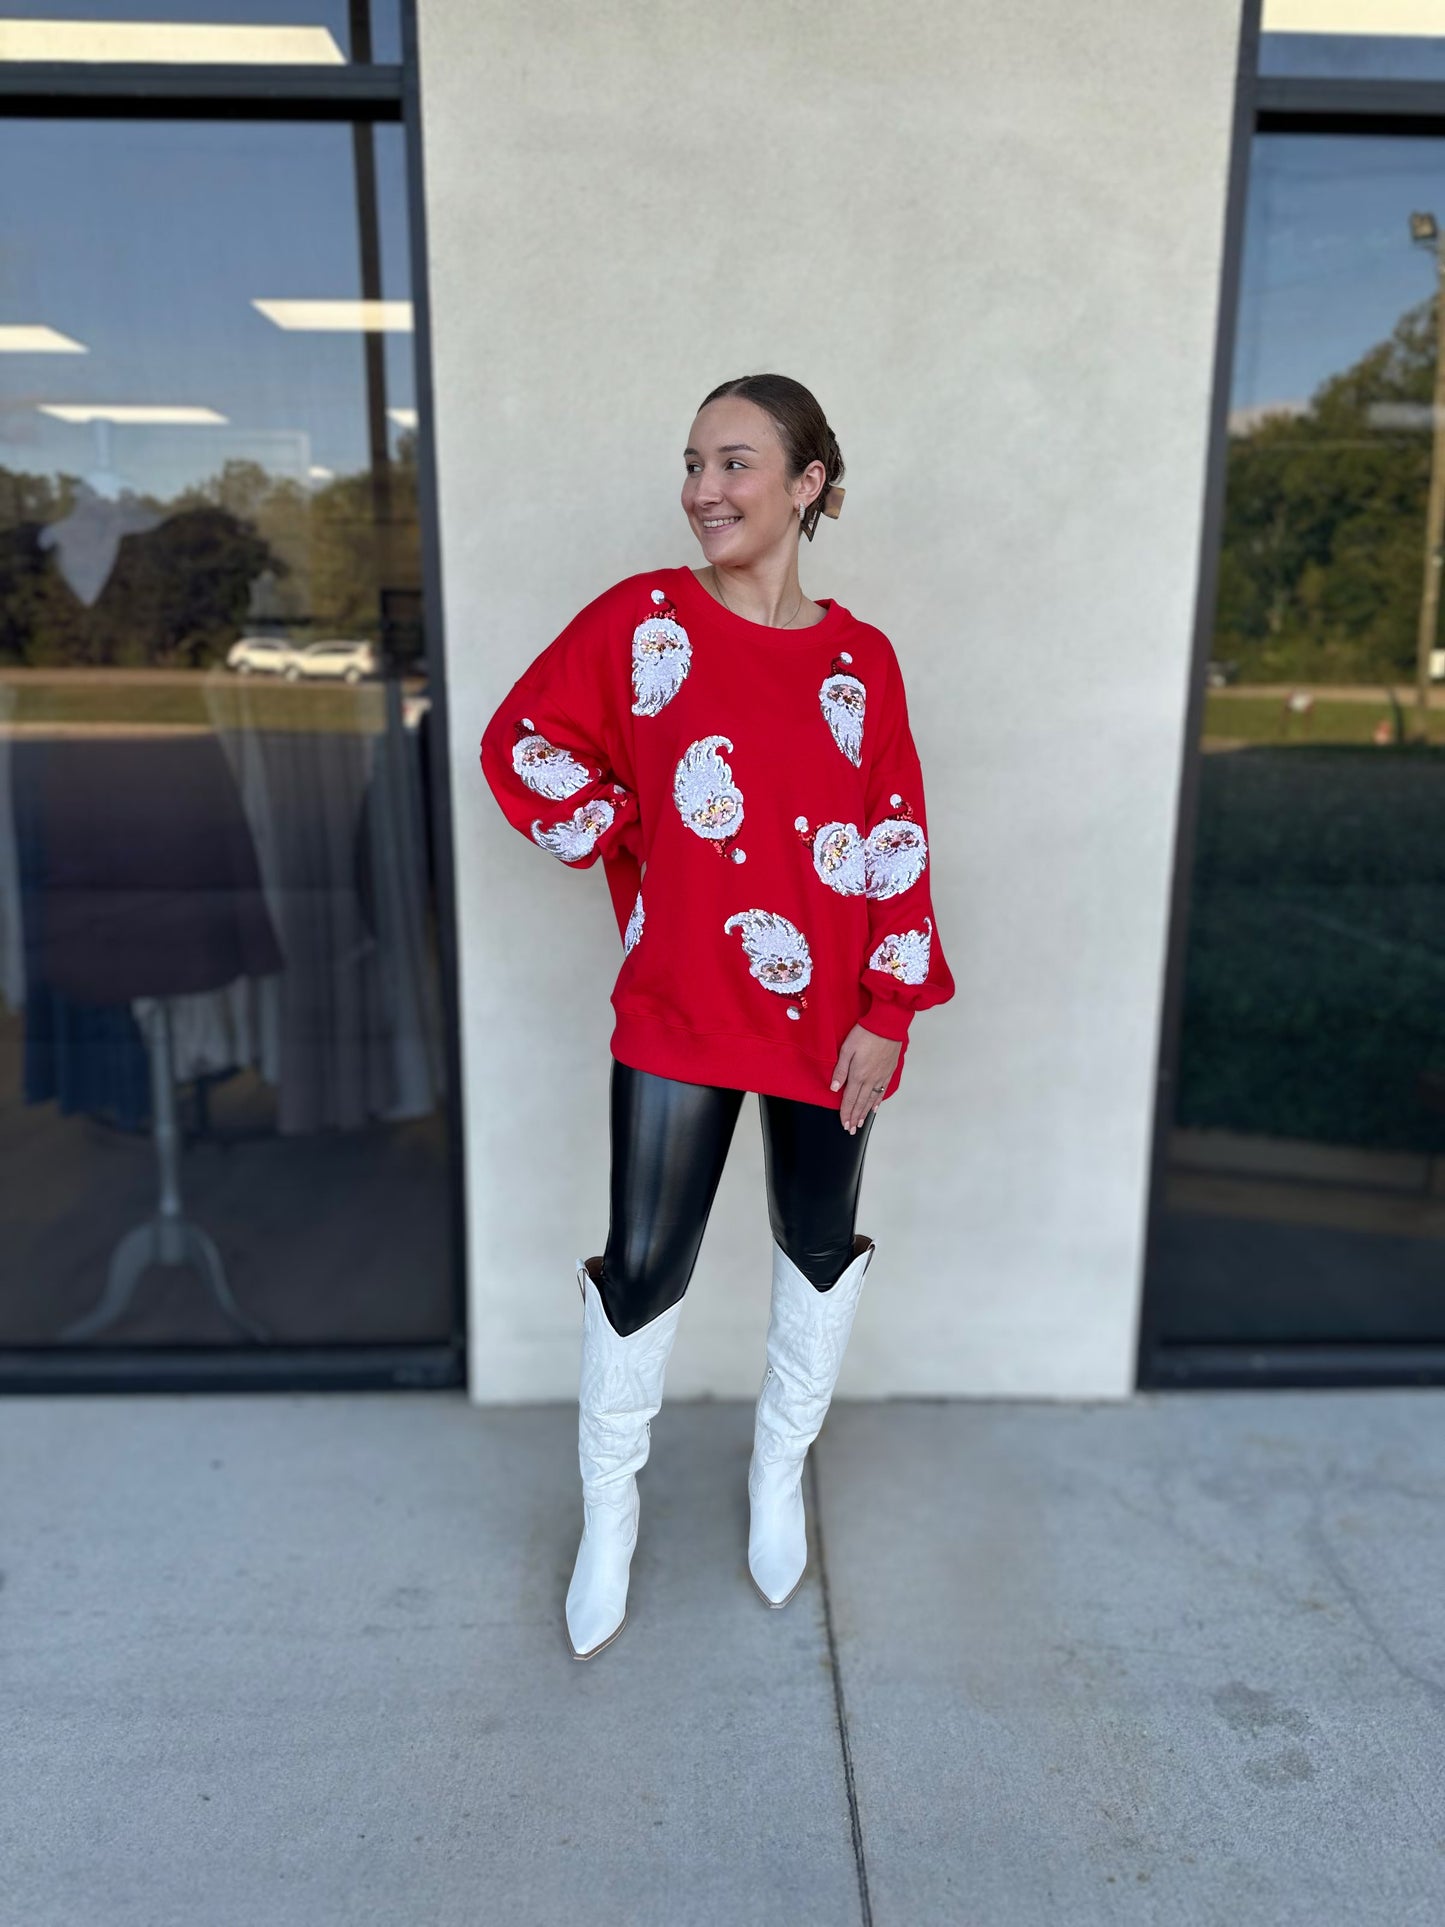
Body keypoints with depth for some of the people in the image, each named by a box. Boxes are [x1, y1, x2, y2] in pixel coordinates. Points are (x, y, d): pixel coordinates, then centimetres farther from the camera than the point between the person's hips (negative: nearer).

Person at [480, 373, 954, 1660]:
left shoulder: (863, 660, 1)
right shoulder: (643, 620, -3)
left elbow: (898, 847, 1)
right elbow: (524, 743, 5)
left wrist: (889, 1014, -4)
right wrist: (621, 848, -1)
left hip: (829, 1016, 2)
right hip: (679, 1008, -2)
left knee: (820, 1246, 15)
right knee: (645, 1267, 3)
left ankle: (781, 1474, 42)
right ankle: (610, 1515, 28)